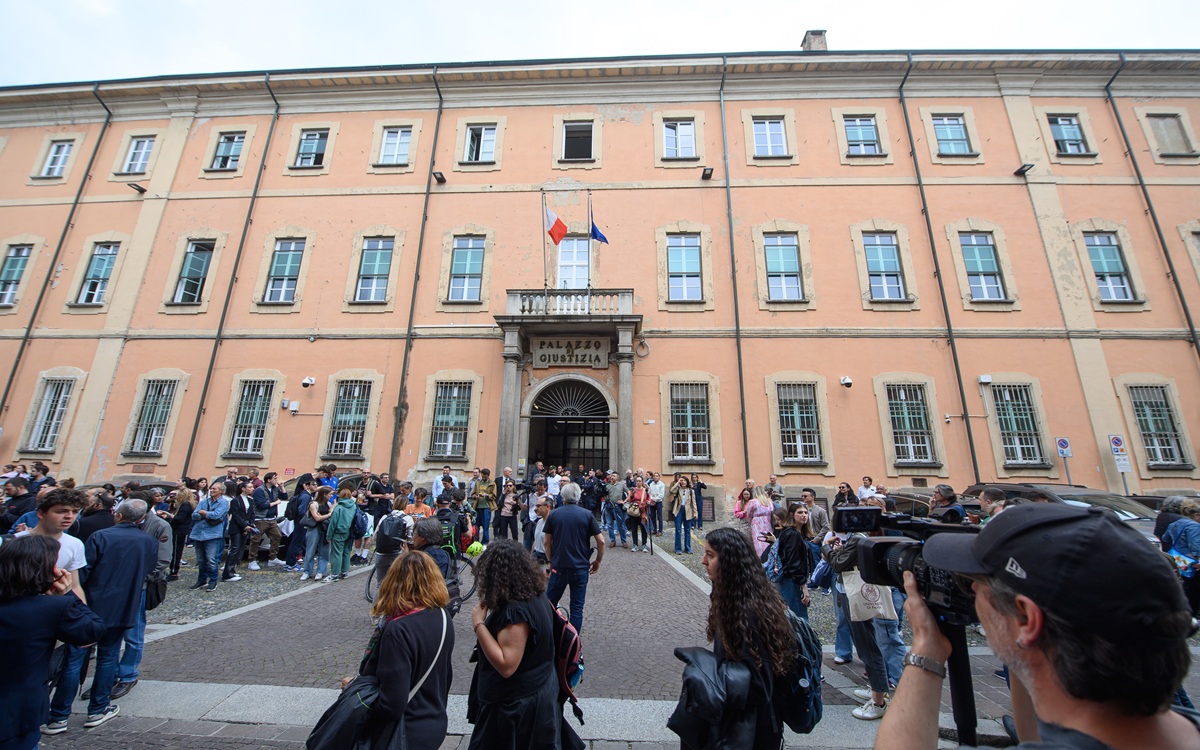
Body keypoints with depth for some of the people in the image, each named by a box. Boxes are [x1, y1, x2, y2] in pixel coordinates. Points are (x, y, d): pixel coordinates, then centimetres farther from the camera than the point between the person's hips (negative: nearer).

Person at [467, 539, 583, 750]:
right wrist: (491, 617, 1)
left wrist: (479, 624, -27)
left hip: (516, 705, -8)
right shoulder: (535, 596, -2)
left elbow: (506, 665, -31)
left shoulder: (516, 610, -31)